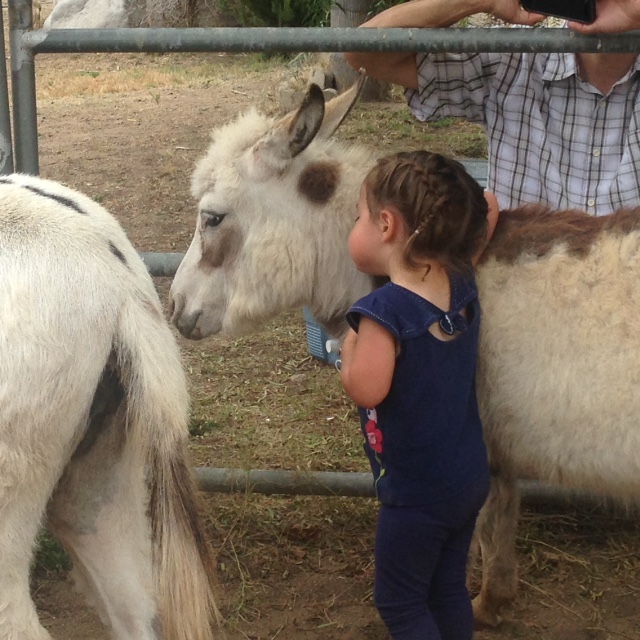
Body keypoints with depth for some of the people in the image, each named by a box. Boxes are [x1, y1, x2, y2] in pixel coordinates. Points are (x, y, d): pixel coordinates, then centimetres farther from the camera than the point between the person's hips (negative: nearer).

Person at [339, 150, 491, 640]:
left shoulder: (385, 310, -26)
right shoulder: (461, 285, -4)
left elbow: (365, 389, -27)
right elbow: (482, 208, 12)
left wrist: (349, 346, -14)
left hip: (417, 493, -7)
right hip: (470, 477, 7)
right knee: (448, 589, 21)